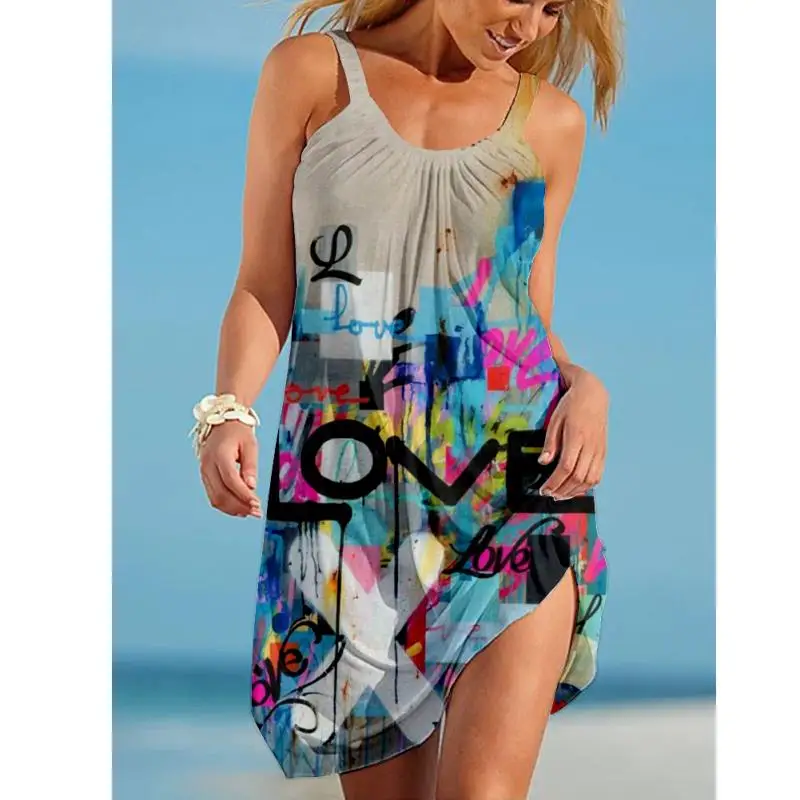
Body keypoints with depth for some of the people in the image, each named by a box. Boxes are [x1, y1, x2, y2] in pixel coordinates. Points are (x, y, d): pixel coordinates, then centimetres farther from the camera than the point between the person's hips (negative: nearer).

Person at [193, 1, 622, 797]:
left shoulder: (551, 121, 11)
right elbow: (265, 288, 7)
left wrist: (584, 387, -3)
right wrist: (229, 411, -10)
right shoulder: (312, 73, 6)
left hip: (516, 493, 0)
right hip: (351, 490, 0)